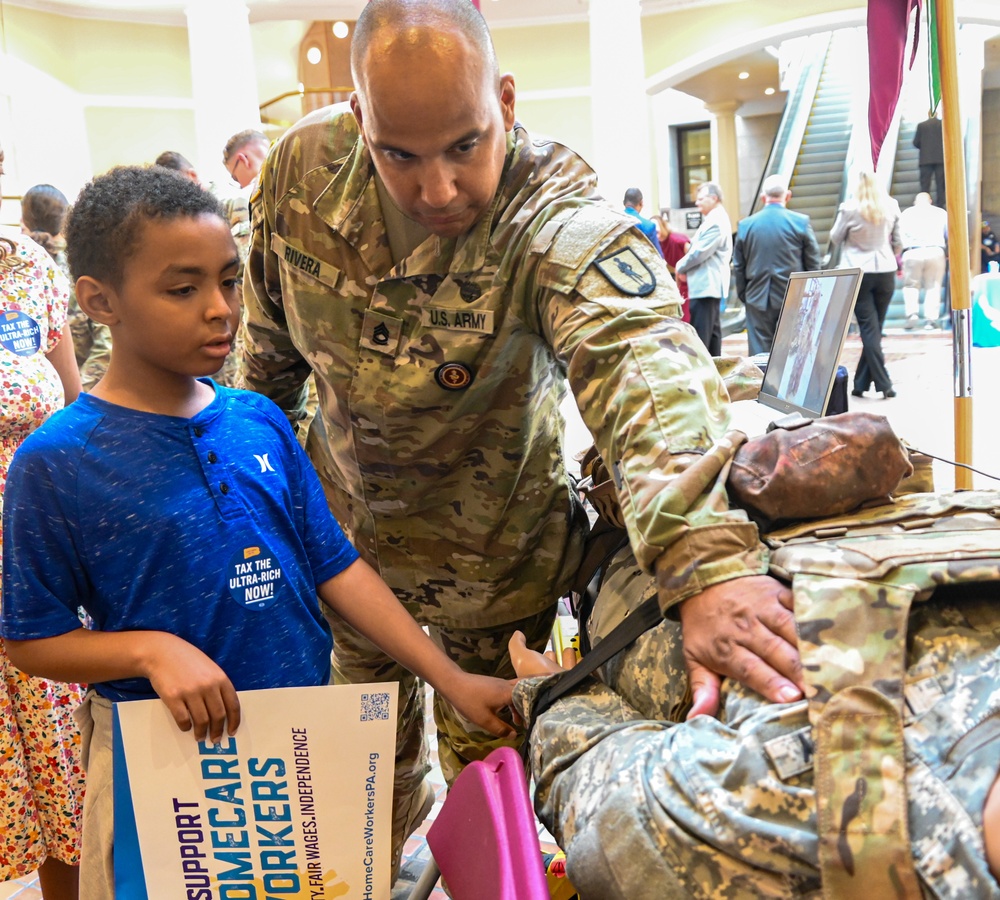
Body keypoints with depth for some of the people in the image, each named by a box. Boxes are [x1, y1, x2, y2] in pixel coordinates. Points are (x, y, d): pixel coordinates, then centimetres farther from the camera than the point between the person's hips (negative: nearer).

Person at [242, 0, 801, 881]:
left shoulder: (558, 218, -34)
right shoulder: (304, 166, -18)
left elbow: (644, 360, -52)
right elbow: (270, 336, -1)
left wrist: (710, 561, -68)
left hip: (492, 546, -4)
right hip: (347, 519, 4)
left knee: (480, 746, 18)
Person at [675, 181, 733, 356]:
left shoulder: (715, 223, -17)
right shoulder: (717, 220, 17)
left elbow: (699, 253, -20)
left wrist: (680, 267, -4)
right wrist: (684, 268, 8)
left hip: (705, 286, -11)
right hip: (711, 285, 11)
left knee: (700, 334, -10)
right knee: (713, 331, 13)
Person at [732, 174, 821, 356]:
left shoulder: (745, 225, 1)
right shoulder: (801, 222, -3)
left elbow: (738, 267, 5)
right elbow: (813, 264, 1)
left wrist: (743, 296, 16)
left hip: (758, 300, 1)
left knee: (760, 355, 3)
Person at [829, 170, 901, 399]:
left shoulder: (849, 208, -9)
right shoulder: (891, 206, 1)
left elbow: (835, 238, 2)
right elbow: (897, 241, 10)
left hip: (858, 273, -3)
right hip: (886, 271, 3)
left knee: (869, 329, -1)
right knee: (875, 329, 10)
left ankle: (883, 384, -6)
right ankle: (861, 383, 15)